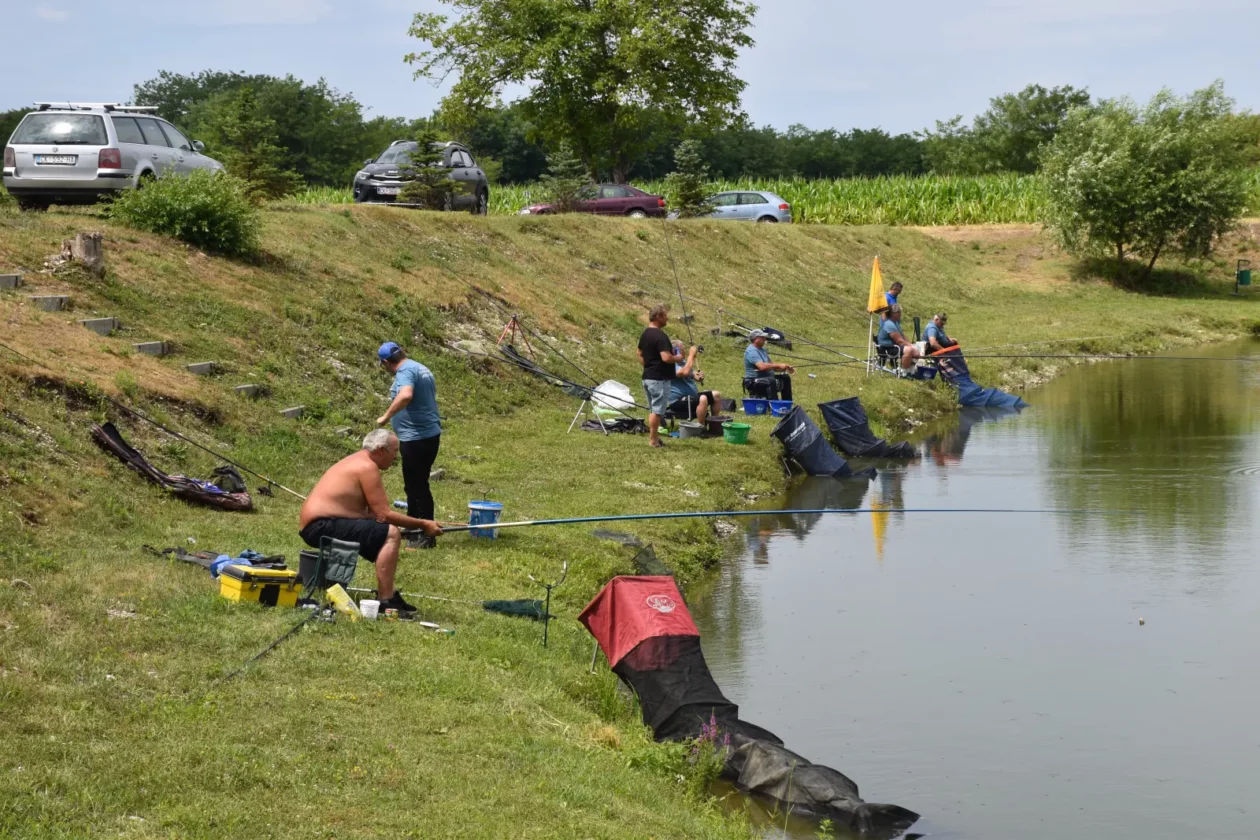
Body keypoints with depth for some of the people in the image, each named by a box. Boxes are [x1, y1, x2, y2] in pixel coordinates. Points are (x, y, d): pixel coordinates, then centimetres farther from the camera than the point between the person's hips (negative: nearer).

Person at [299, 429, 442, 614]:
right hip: (320, 526, -11)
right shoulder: (367, 467, -13)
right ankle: (385, 601, -22)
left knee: (382, 536, 22)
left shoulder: (359, 461, 18)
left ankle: (388, 593, 20)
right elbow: (384, 515, -16)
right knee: (391, 534, -20)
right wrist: (423, 524, -8)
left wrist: (416, 524, 7)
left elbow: (375, 513, 15)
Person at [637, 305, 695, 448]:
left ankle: (653, 437, 21)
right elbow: (666, 358, -27)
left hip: (647, 377, 9)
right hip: (660, 379, -9)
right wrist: (678, 358, -10)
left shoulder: (645, 334, 11)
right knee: (657, 411, -5)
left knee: (653, 409, 16)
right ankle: (653, 440, -3)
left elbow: (640, 355, 21)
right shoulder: (660, 336, -19)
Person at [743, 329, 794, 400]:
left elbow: (771, 366, 17)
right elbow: (762, 366, -30)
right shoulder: (751, 351, -17)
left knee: (785, 377, 11)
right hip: (753, 382, -11)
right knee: (771, 381, -36)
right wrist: (778, 365, -24)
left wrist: (785, 368, 1)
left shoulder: (762, 349, 17)